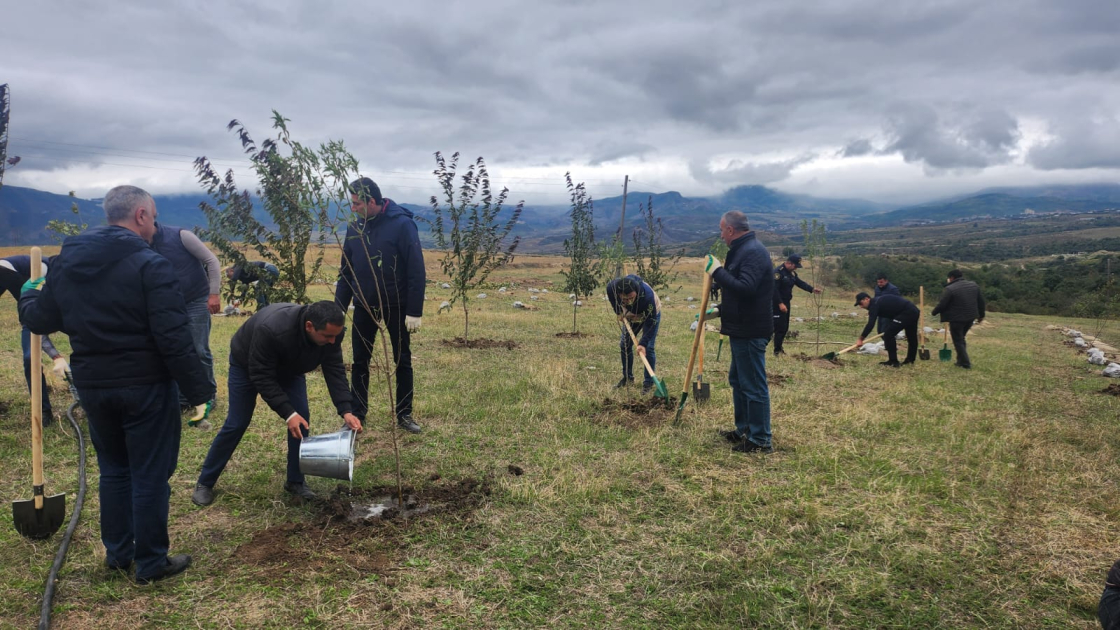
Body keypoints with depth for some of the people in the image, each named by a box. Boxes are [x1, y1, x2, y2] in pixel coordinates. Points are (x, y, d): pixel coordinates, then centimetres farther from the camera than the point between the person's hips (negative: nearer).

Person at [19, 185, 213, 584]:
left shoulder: (66, 262, 6)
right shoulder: (150, 264, -15)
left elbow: (39, 320, 13)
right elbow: (174, 338, -21)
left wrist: (28, 296, 36)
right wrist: (199, 390, -16)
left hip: (92, 386, 6)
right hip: (146, 386, -6)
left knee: (113, 468, 21)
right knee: (150, 475, 5)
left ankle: (117, 553, 32)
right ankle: (151, 563, 15)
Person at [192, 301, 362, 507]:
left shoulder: (331, 332, -31)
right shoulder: (271, 330, -46)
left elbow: (335, 371, -24)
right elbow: (261, 376, -37)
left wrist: (345, 411, -35)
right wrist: (288, 413, -40)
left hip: (289, 366, 4)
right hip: (247, 365, -4)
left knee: (302, 418, -9)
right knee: (236, 424, -4)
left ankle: (295, 482, 6)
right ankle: (204, 483, 15)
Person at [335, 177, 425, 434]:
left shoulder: (402, 224, -15)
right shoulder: (355, 226, 1)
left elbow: (416, 271, -16)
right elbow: (346, 270, 8)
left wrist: (415, 311, -18)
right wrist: (339, 307, 6)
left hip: (395, 306, -4)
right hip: (364, 306, 4)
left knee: (403, 361, 7)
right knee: (360, 361, 9)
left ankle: (404, 414, 20)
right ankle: (357, 414, 21)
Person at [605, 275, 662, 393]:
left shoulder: (647, 295, -45)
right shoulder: (612, 287, -34)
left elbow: (651, 322, -36)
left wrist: (643, 343, -40)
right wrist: (619, 313, -5)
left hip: (651, 315, -4)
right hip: (631, 316, 5)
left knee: (648, 348, -12)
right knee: (624, 345, 4)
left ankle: (648, 382, 0)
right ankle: (627, 377, 21)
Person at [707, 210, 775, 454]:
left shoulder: (753, 251, -18)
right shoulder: (743, 249, 16)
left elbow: (745, 289, -30)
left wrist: (717, 271, -23)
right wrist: (719, 310, 23)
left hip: (750, 332, -11)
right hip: (742, 329, 11)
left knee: (754, 385, -4)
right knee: (738, 380, 20)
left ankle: (760, 440, 4)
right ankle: (744, 431, 31)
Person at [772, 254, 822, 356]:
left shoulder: (792, 273, 12)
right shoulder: (778, 271, -19)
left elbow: (800, 282, 16)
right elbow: (774, 289, -25)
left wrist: (812, 289, 3)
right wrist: (780, 303, -27)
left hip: (785, 303, 10)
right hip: (777, 304, -10)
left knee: (785, 327, 14)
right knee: (780, 327, -10)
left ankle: (779, 348, 25)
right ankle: (777, 351, -3)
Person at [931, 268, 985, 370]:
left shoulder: (950, 289, -16)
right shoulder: (973, 285, 6)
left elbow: (942, 304, -13)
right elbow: (981, 301, 12)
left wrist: (934, 312, 6)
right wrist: (981, 315, 22)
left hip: (956, 319, -7)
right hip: (970, 317, 7)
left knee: (958, 341, 3)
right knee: (961, 338, 22)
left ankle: (965, 363, 2)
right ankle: (961, 360, 24)